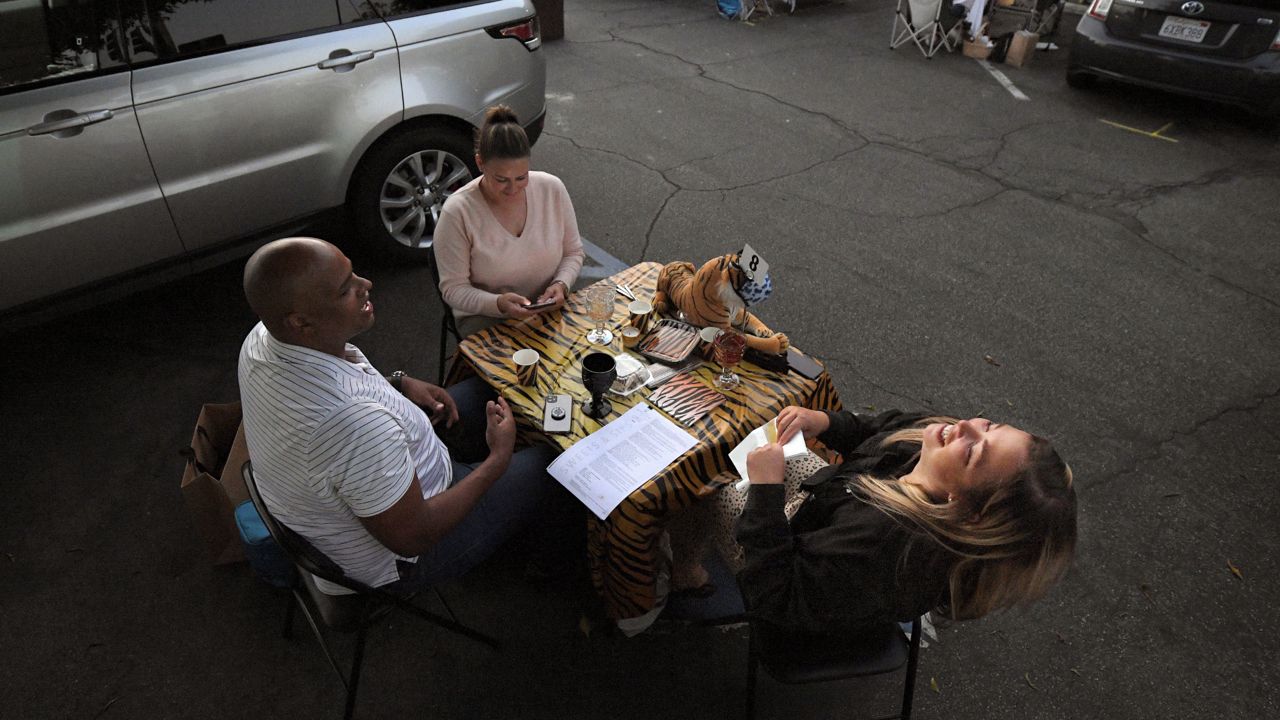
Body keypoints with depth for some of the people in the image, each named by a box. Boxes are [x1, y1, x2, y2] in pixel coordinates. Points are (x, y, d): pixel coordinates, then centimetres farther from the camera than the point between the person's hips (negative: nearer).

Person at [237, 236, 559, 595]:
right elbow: (412, 538, -30)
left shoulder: (261, 337, -16)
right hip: (395, 559, -8)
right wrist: (498, 458, -20)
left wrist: (398, 384, -4)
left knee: (479, 394, 18)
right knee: (545, 462, 6)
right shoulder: (356, 421, -45)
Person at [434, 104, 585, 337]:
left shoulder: (553, 189, -8)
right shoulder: (457, 212, -17)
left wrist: (561, 285, -15)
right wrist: (499, 303, -29)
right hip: (485, 316, -3)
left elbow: (573, 252, 5)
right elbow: (453, 288, -11)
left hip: (549, 309, 3)